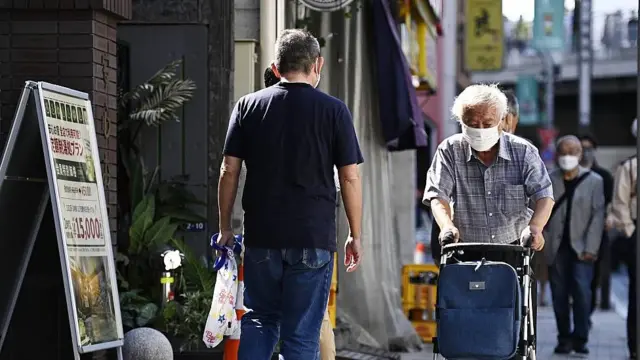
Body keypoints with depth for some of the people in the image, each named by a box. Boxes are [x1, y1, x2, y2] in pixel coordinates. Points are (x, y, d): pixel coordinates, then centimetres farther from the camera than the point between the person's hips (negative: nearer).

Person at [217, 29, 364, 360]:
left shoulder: (249, 106, 4)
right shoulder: (333, 110, -2)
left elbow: (229, 171, 3)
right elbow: (350, 177, -2)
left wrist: (225, 227, 11)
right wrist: (355, 236, 6)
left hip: (261, 235, 2)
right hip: (314, 238, -2)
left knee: (260, 319, 18)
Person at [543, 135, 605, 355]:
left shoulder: (594, 181, 3)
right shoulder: (548, 181, 6)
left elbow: (597, 216, -1)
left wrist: (591, 249, -8)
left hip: (581, 248, -2)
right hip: (556, 248, 2)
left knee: (582, 291, -14)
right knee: (559, 296, 2)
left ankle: (581, 338, -7)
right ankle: (564, 339, 10)